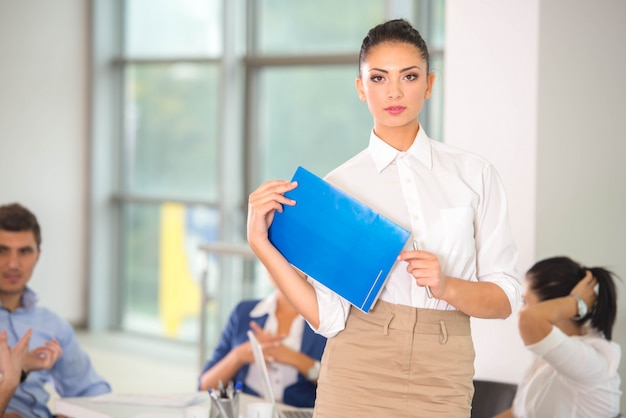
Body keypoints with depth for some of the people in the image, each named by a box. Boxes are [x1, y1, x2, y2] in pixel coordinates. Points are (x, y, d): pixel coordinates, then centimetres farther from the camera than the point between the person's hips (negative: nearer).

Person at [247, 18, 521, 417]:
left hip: (442, 383, 1)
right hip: (358, 376, -1)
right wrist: (261, 244, -13)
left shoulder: (474, 174, 2)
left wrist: (446, 285, -16)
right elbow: (328, 316, -6)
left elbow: (505, 297, 2)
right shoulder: (338, 186, 0)